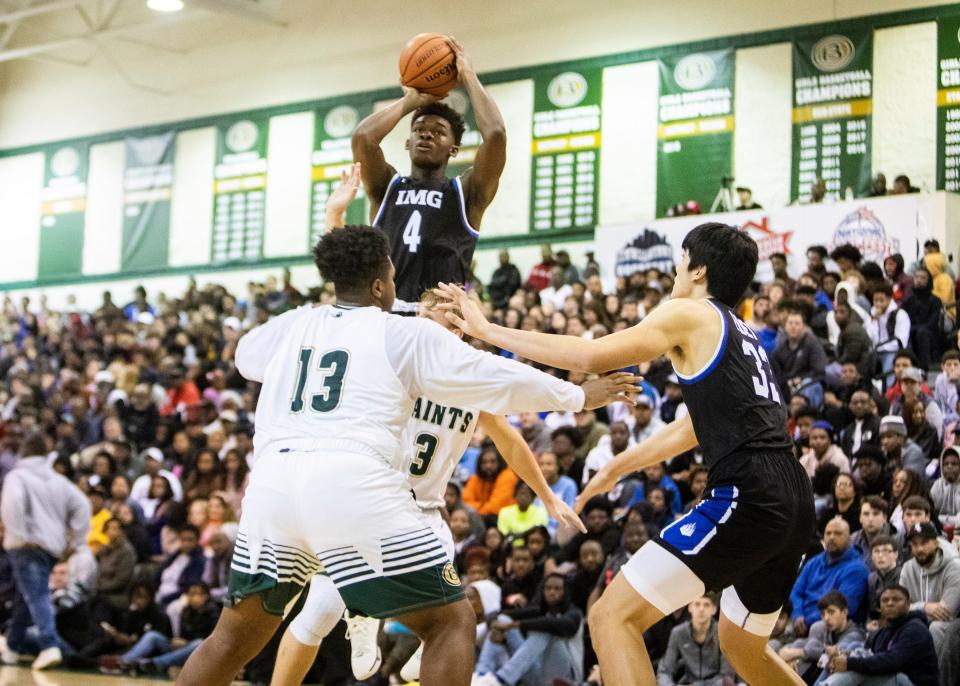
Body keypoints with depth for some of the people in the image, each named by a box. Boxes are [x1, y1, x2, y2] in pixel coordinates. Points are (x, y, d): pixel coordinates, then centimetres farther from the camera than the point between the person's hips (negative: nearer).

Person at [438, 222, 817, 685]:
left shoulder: (689, 314, 0)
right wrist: (619, 467, 41)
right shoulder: (739, 333, 25)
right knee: (743, 648, 30)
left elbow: (592, 356, -10)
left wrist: (486, 330, -4)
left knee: (612, 617, -7)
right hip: (794, 504, 9)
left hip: (746, 497, -9)